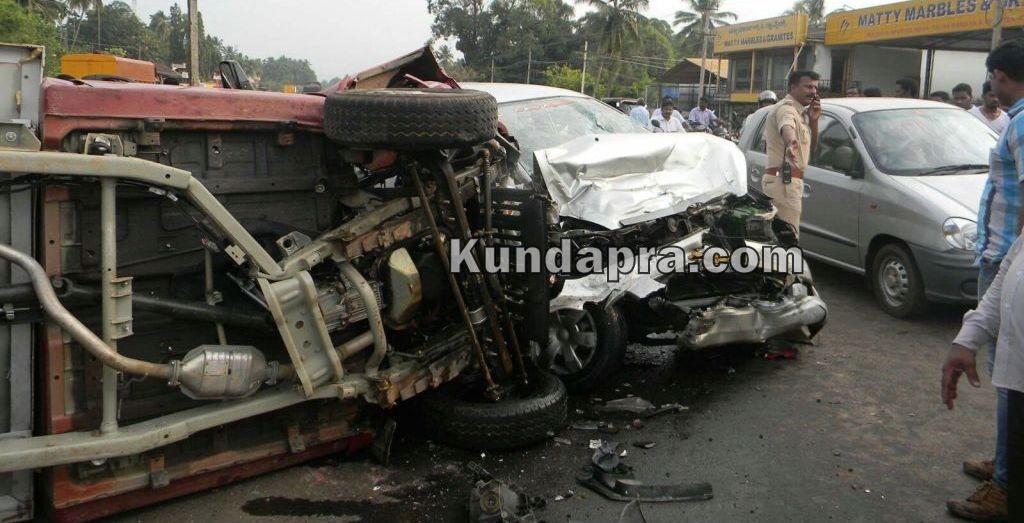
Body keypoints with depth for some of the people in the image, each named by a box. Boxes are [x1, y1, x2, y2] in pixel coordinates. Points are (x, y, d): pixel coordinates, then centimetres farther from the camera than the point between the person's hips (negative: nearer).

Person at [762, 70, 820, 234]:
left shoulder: (800, 112, 20)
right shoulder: (786, 108, -13)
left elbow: (812, 145, 22)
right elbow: (787, 127, -38)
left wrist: (813, 120, 6)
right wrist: (791, 143, -61)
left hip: (786, 180, 11)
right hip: (784, 181, -11)